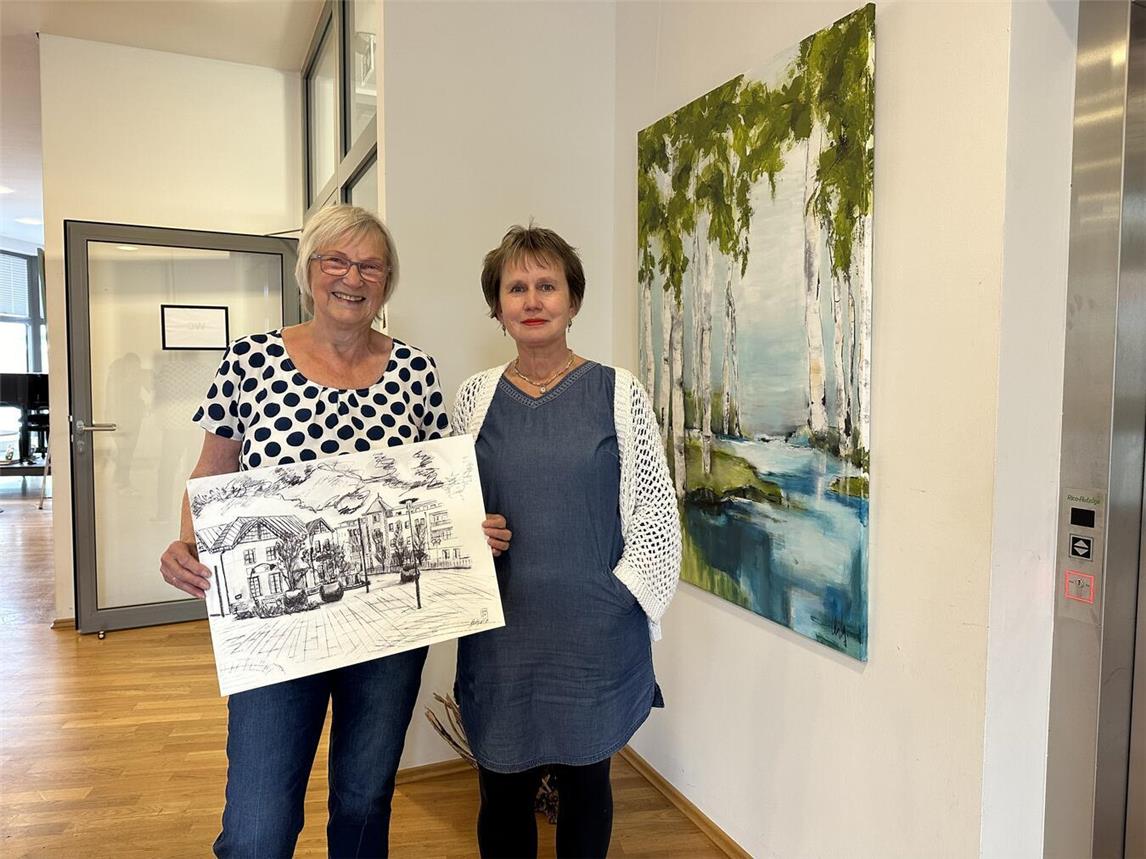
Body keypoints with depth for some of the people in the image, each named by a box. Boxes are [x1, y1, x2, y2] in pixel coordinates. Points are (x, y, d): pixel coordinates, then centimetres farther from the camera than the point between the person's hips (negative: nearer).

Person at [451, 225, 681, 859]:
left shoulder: (618, 392, -3)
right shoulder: (477, 396, 4)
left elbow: (655, 509, -1)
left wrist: (621, 592, -7)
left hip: (597, 634, -1)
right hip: (500, 633, 2)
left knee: (585, 780, 16)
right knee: (502, 790, 13)